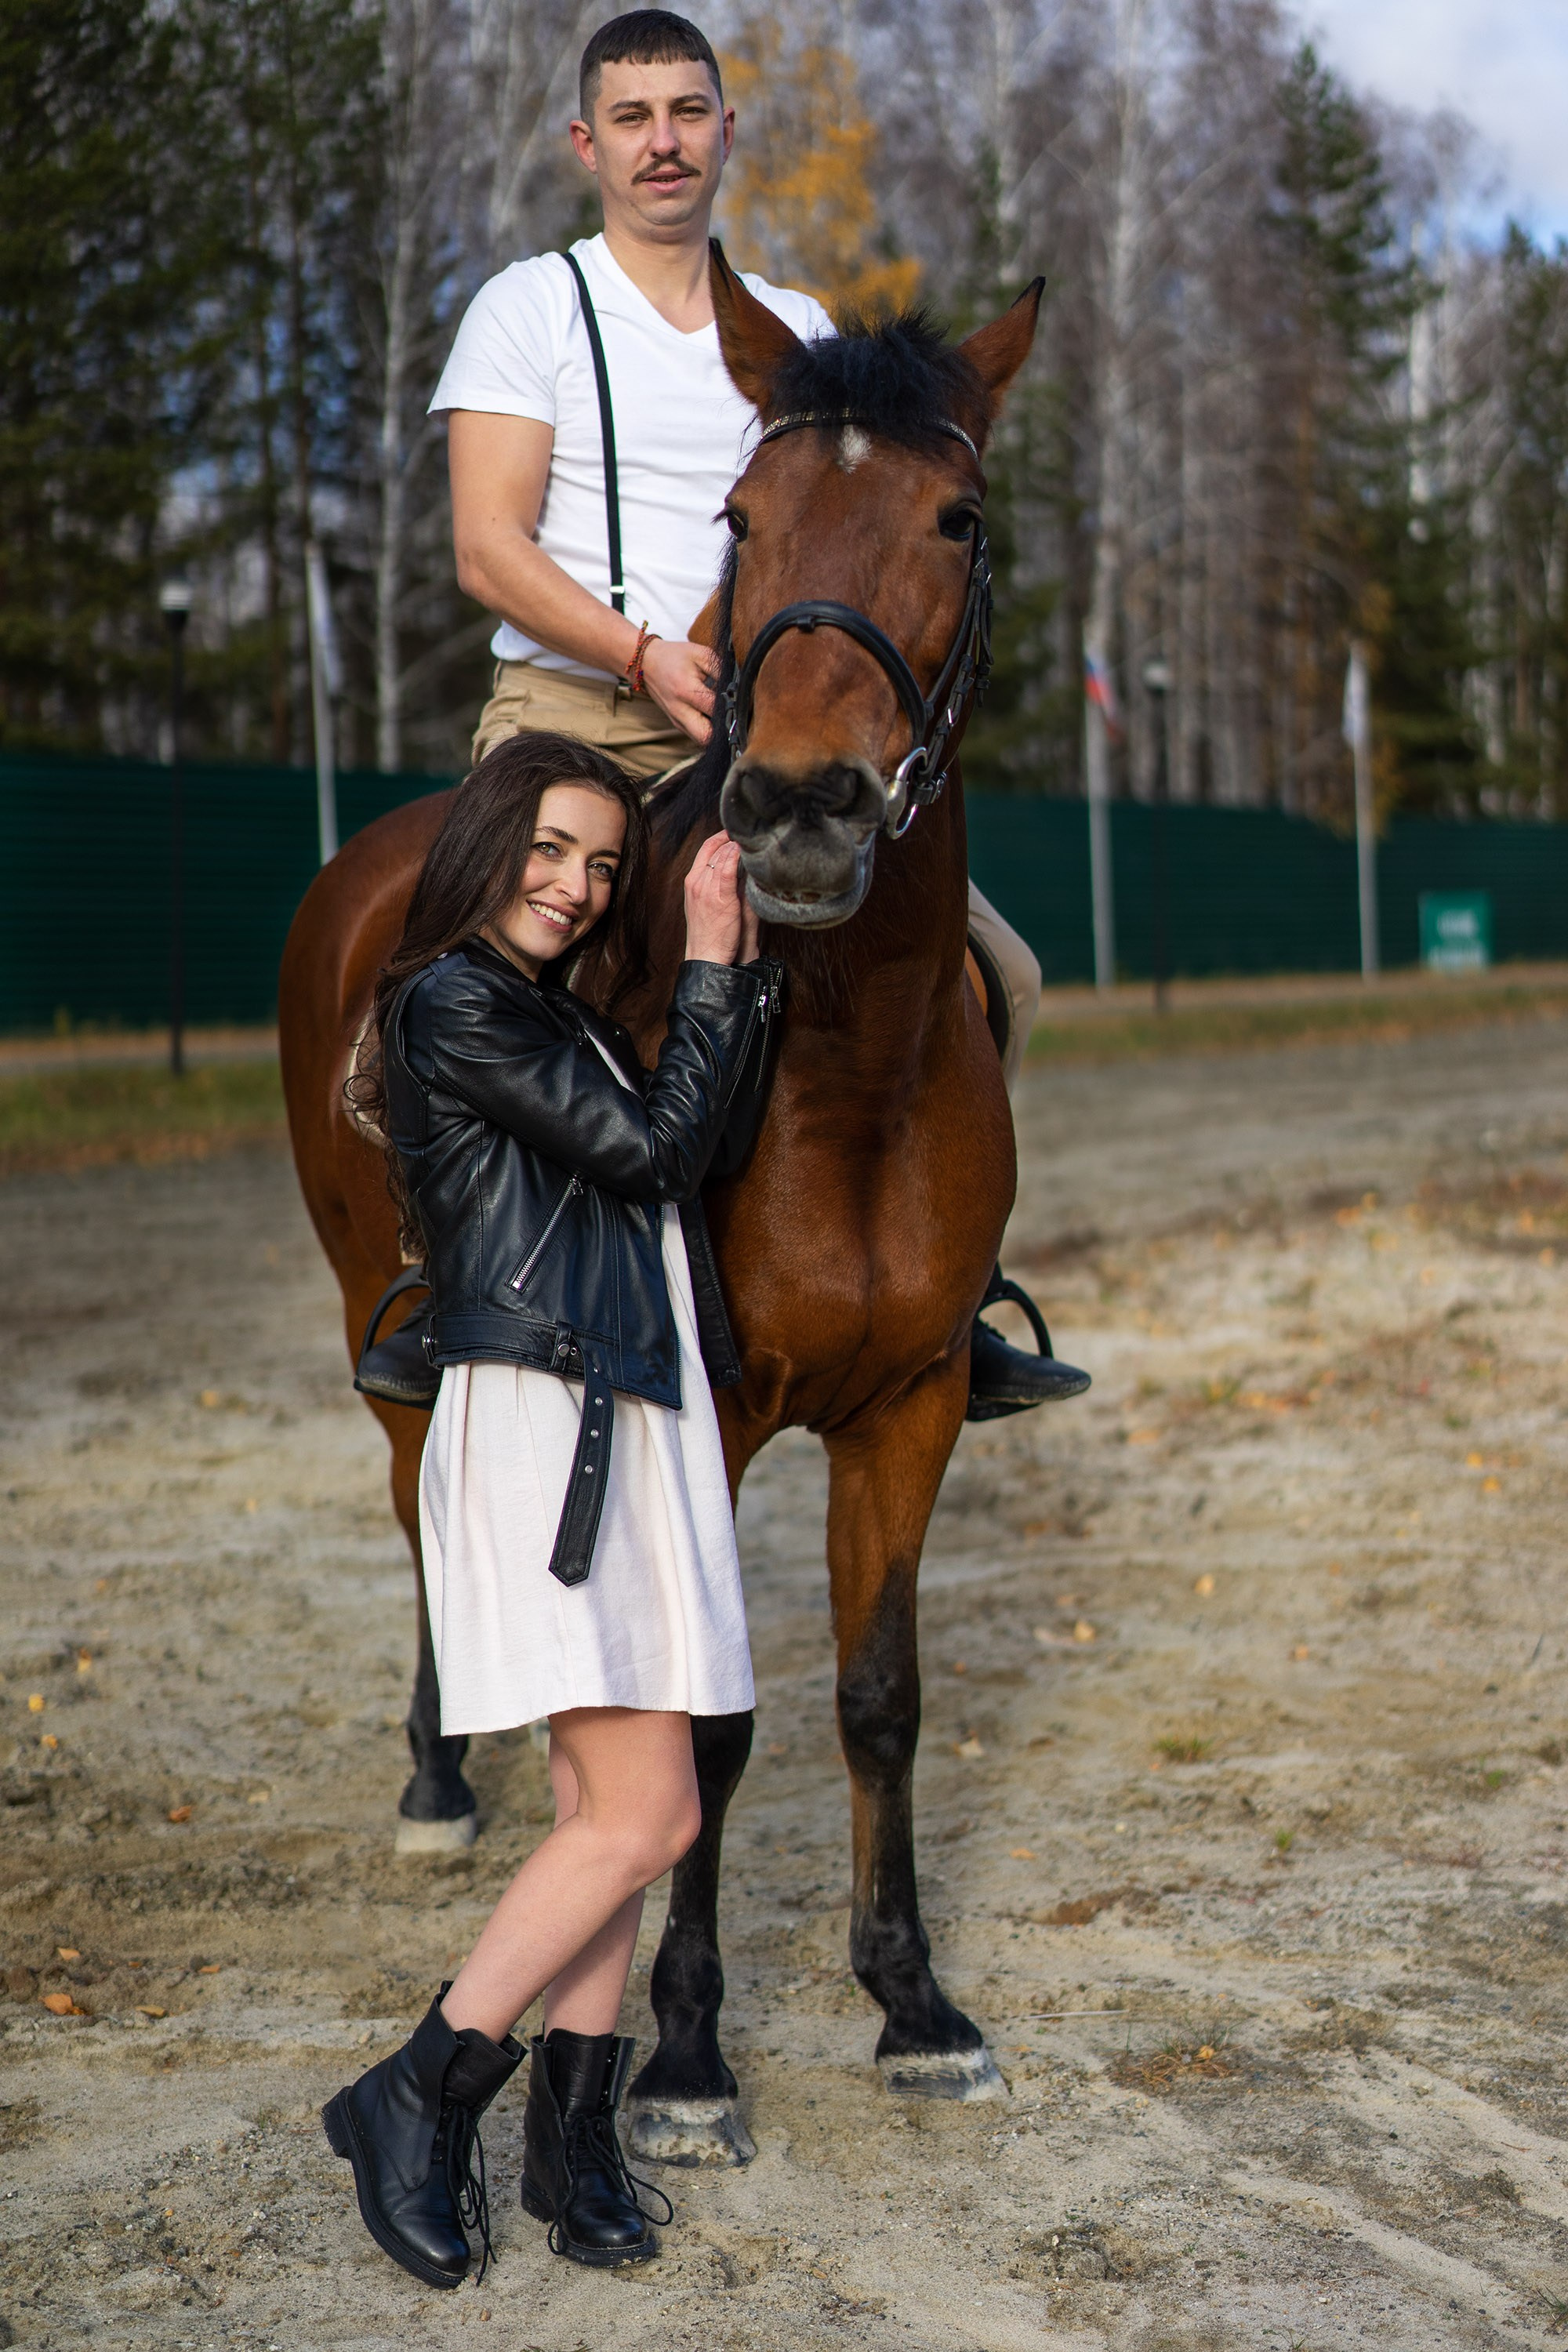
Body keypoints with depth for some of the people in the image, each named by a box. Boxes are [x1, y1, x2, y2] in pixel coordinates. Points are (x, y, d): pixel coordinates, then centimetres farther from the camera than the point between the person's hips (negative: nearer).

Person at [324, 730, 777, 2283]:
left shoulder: (555, 1019, 21)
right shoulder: (453, 1004, -7)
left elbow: (715, 1135, 16)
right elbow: (654, 1146, -9)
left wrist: (749, 956, 11)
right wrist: (710, 962, -2)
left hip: (632, 1427, 9)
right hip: (535, 1428, -9)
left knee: (604, 1811, 8)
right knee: (645, 1817, -12)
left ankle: (572, 2135, 14)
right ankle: (414, 2100, -2)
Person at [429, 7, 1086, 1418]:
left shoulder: (799, 335, 16)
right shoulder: (530, 309, 4)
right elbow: (488, 550, -6)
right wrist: (650, 656, -21)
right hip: (572, 713, -4)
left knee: (995, 978, -4)